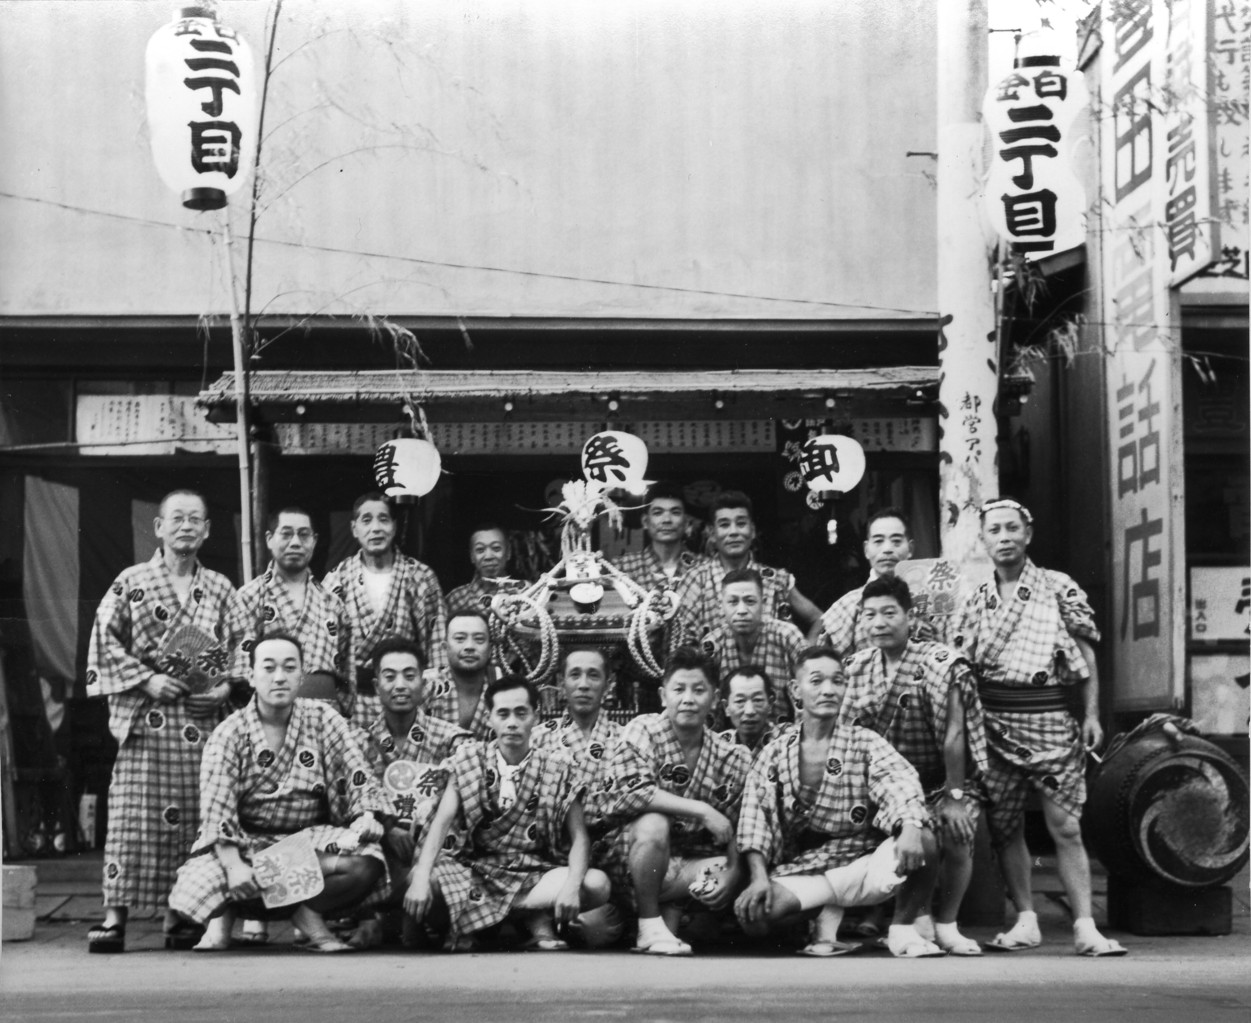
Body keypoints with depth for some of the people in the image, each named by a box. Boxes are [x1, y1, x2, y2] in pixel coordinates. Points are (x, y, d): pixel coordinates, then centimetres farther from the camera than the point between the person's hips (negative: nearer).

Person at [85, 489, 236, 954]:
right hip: (145, 718, -3)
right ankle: (115, 915, -8)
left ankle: (178, 915, 11)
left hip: (201, 719, 3)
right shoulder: (131, 583, 2)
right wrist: (145, 678, -10)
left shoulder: (220, 590, 10)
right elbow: (104, 640, -1)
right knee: (132, 813, -9)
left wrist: (226, 686, -3)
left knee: (190, 818, 4)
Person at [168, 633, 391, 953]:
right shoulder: (230, 734, -6)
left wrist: (367, 818, -24)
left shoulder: (324, 720, 0)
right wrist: (234, 866, -31)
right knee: (194, 888, -32)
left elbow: (360, 781, -2)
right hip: (248, 842, -2)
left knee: (366, 864, -30)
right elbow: (217, 810, -15)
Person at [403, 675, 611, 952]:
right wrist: (421, 879, -22)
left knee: (597, 884, -27)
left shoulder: (557, 768, 1)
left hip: (537, 874, 1)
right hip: (476, 870, -1)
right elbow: (442, 821, -5)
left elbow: (579, 837, -3)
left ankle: (474, 910, -19)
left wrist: (572, 886, -24)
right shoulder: (468, 759, 4)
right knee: (419, 876, -28)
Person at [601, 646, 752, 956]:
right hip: (626, 855, -3)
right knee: (654, 823, -33)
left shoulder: (729, 758, 1)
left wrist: (731, 871, -18)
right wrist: (702, 811, -27)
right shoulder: (643, 731, -10)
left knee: (723, 871, -24)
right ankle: (649, 927, -17)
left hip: (684, 863, 4)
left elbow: (733, 830, 3)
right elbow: (629, 793, -26)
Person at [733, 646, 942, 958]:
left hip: (863, 860, -1)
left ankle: (903, 930, -7)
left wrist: (911, 827, -39)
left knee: (924, 841, -30)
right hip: (801, 870, 1)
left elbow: (901, 785, -16)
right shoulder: (775, 752, 6)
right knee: (750, 910, -30)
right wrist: (759, 877, -18)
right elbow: (754, 816, -1)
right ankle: (828, 916, -1)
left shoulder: (865, 742, 2)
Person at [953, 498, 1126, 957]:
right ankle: (1025, 922, 13)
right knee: (1004, 827, 4)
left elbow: (1086, 654, 5)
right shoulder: (977, 599, 12)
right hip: (993, 721, 3)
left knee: (1065, 826, -7)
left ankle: (1085, 927, -5)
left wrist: (1091, 715, -3)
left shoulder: (1059, 588, 4)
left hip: (1049, 717, -3)